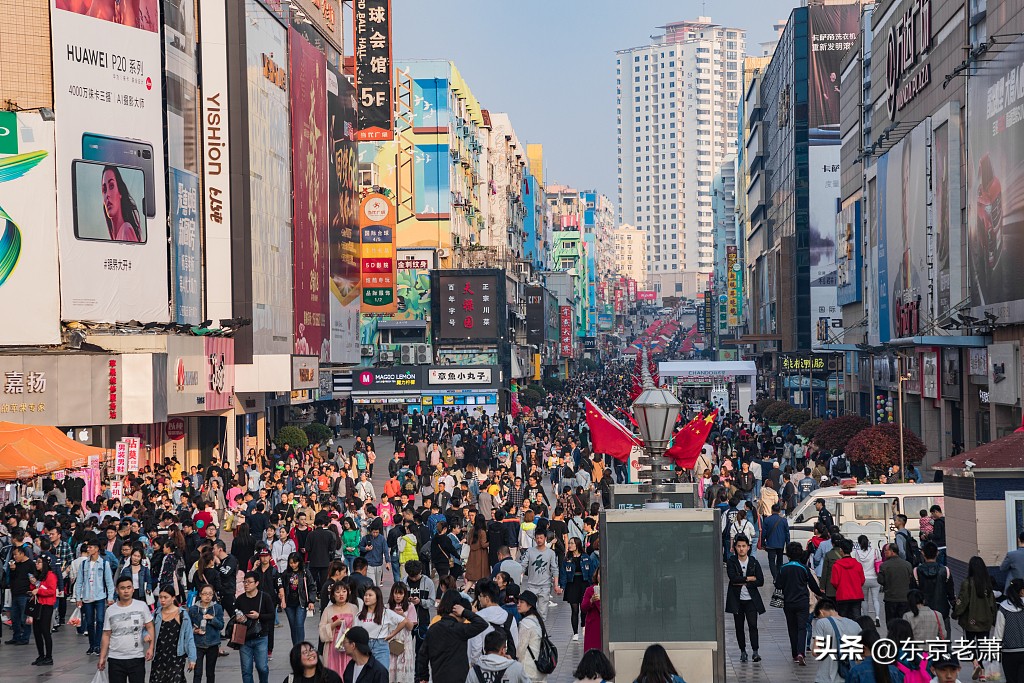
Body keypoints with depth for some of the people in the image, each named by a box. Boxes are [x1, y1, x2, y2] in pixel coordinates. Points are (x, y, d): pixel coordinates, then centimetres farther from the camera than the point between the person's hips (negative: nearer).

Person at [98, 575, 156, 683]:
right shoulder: (110, 611, 3)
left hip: (137, 658, -1)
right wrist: (102, 657, 2)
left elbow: (150, 627, 2)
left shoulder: (142, 606, -1)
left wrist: (151, 648, -10)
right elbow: (106, 635, 6)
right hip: (115, 659, 1)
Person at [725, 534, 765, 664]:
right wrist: (749, 578, -12)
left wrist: (742, 583, -11)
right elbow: (732, 577, -16)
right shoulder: (731, 562, -1)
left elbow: (760, 581, -4)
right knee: (739, 626, 7)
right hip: (737, 599, 1)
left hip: (751, 599, -1)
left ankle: (755, 651, -9)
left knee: (753, 625, -10)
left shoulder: (754, 562, 2)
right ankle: (743, 651, 17)